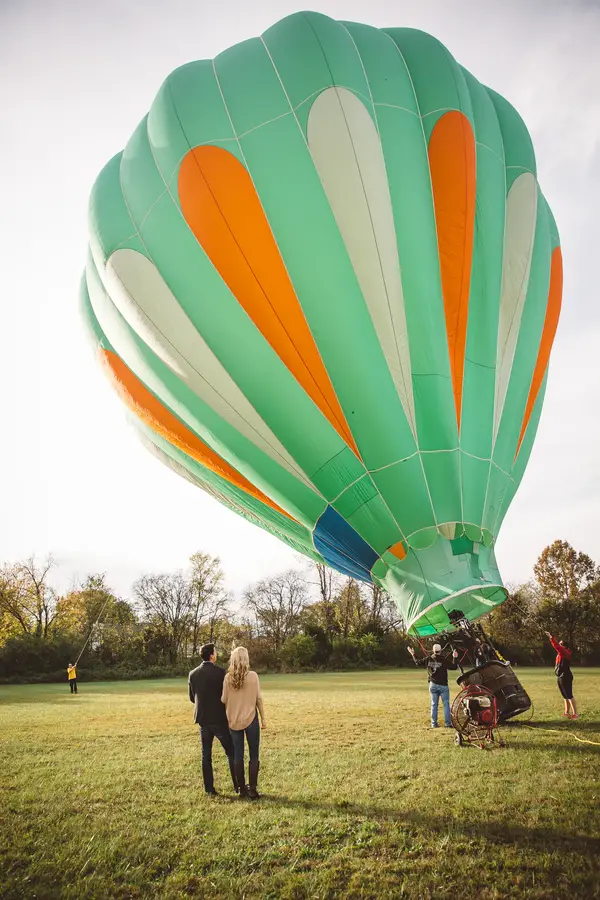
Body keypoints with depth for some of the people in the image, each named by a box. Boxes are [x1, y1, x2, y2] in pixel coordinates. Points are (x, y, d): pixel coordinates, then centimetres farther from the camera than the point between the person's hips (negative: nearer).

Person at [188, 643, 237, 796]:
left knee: (206, 755, 11)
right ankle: (238, 786, 12)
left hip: (203, 719, 4)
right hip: (219, 718, -4)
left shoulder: (192, 674, 0)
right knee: (231, 753, 8)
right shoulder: (220, 672, -15)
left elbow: (192, 698, 8)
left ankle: (209, 789, 14)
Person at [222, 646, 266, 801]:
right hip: (251, 719, -2)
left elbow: (224, 699, -2)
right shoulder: (253, 675, -10)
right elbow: (258, 698, -6)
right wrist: (263, 717, 4)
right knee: (254, 755, 8)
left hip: (234, 720, 2)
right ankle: (252, 789, 8)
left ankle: (242, 789, 18)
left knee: (238, 756, 12)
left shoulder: (228, 677, -5)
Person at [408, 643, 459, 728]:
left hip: (433, 685, 3)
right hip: (443, 685, -3)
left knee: (434, 704, 10)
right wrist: (454, 658, -3)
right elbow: (454, 667, -11)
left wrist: (413, 654, 21)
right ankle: (447, 723, 3)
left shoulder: (428, 659, -2)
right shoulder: (444, 660, -13)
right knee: (446, 704, 4)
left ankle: (434, 723, 12)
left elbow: (417, 662, 10)